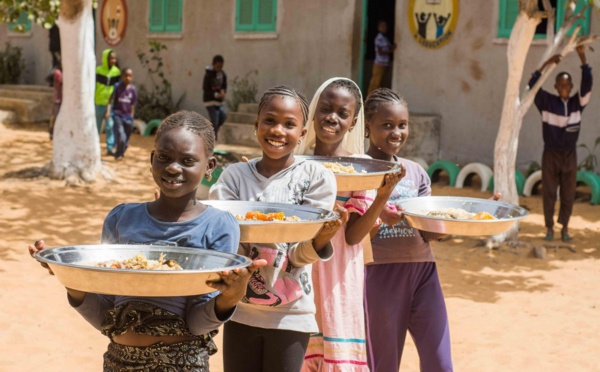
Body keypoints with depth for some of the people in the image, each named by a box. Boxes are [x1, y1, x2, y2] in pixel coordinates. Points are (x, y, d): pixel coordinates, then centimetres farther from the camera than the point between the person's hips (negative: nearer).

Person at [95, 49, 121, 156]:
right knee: (97, 126, 10)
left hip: (112, 103, 1)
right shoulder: (98, 70, -6)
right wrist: (91, 101, -4)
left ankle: (110, 148, 0)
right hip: (99, 103, -1)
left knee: (111, 126, -5)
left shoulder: (116, 71, 1)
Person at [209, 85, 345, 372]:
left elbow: (298, 256, -10)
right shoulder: (235, 175, -1)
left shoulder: (316, 177, -7)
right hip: (239, 309, 2)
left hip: (290, 315, -2)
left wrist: (321, 239, -30)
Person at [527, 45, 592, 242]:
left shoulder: (577, 102, 0)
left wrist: (582, 57, -21)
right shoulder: (547, 102, -5)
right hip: (550, 154, -1)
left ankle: (564, 227, 16)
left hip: (569, 155, 2)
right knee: (549, 193, 4)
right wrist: (546, 64, -24)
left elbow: (587, 84, -12)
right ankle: (549, 227, 13)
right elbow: (533, 85, -15)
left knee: (568, 194, 6)